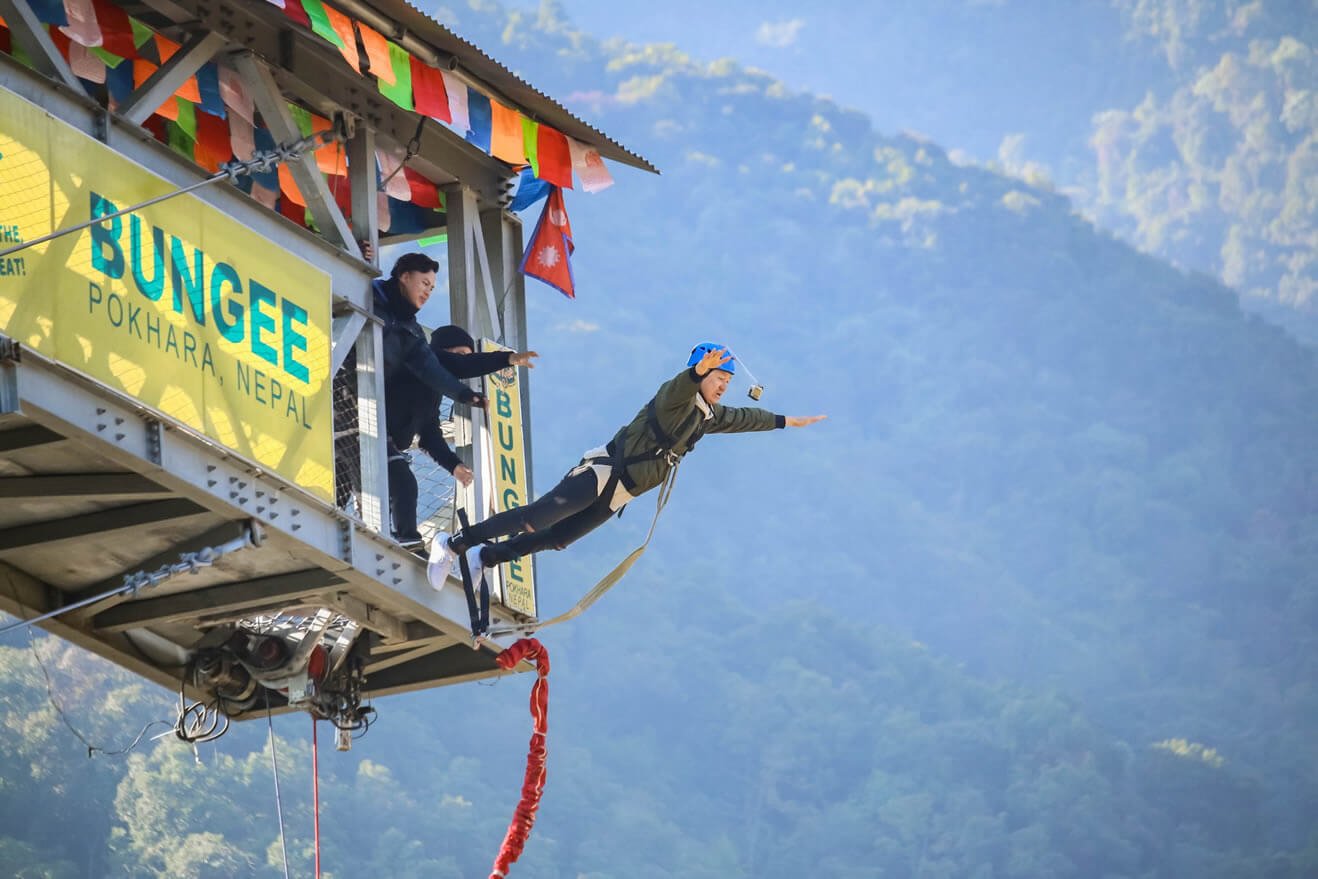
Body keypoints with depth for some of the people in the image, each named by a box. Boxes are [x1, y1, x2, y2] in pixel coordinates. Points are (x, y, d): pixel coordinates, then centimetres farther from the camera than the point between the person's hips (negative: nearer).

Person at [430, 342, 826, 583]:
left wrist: (787, 421, 36)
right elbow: (676, 389, -37)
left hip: (617, 495, 9)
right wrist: (699, 371, -56)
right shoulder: (677, 398, -12)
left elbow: (743, 418, 31)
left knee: (555, 538, 5)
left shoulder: (707, 416, 14)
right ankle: (454, 543, -11)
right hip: (603, 472, -9)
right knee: (535, 518, -16)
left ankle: (483, 556, 16)